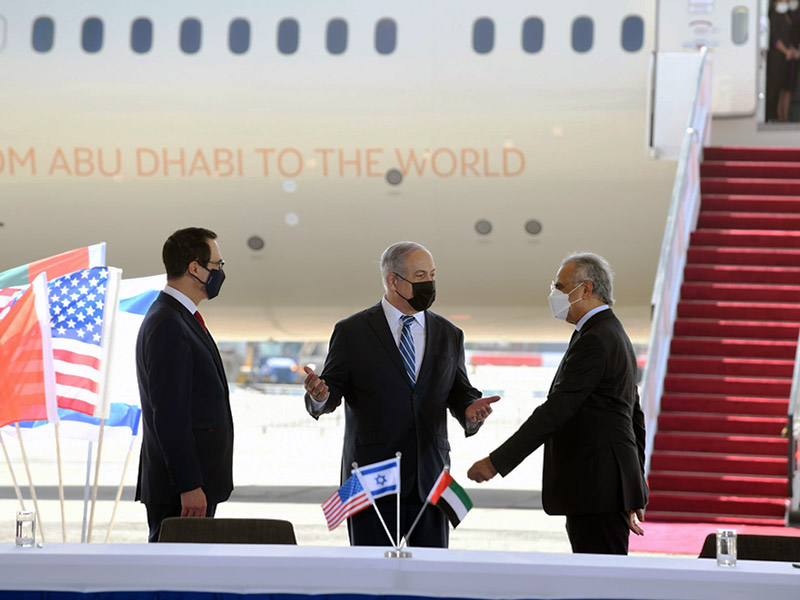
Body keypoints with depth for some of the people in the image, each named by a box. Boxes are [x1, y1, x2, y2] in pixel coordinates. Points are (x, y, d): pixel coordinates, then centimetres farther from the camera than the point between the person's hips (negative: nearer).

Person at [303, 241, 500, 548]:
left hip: (430, 480, 3)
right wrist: (319, 395, -23)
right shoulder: (352, 332, 3)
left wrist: (470, 408, -10)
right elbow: (333, 389, 1)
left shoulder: (448, 335, 13)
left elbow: (459, 393, 13)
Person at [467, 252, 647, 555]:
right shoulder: (614, 335, 18)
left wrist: (497, 462, -20)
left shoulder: (593, 341, -16)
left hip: (597, 493, -10)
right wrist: (632, 498, 27)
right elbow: (635, 418, 23)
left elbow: (555, 411, -21)